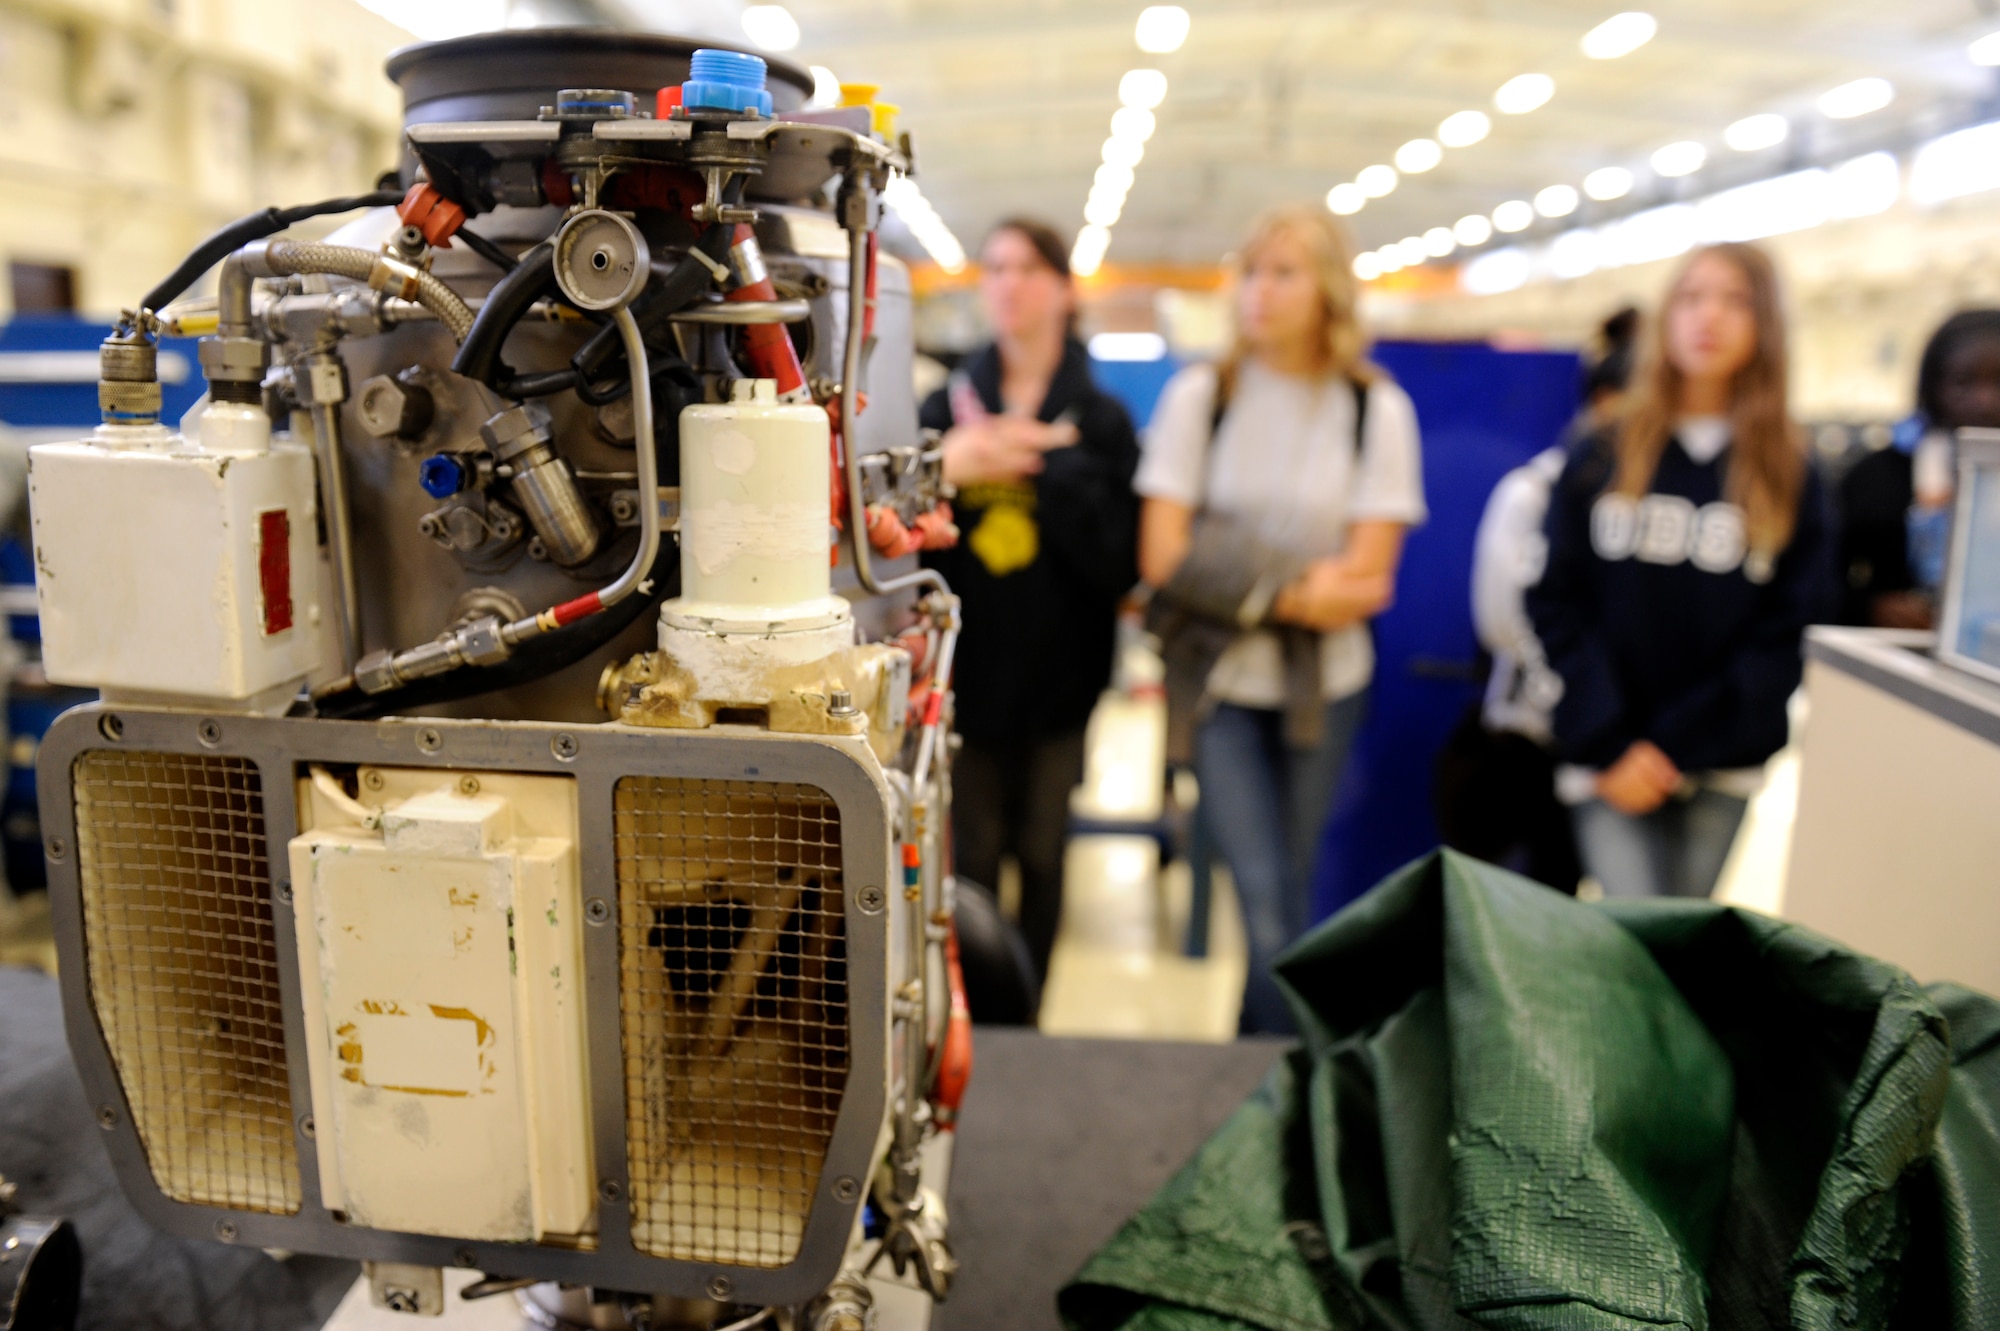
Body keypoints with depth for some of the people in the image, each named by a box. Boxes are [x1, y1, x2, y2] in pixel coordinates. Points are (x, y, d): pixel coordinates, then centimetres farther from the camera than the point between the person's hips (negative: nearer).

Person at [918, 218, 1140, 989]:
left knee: (1041, 858, 9)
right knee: (970, 864, 6)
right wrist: (947, 468, -20)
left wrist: (1049, 465, -16)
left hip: (1058, 674, 0)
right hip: (969, 669, 1)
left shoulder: (1100, 420, 3)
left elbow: (1119, 563, -10)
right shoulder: (948, 406, 6)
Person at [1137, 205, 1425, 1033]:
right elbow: (1163, 557, -8)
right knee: (1266, 903, -10)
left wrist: (1240, 578, -14)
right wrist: (1295, 592, -13)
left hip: (1324, 683, 2)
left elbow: (1366, 579, -6)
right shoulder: (1199, 396, -1)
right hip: (1219, 680, -1)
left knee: (1289, 891, 12)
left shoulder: (1377, 409, 0)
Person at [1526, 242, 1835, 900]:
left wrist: (1672, 747, -10)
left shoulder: (1789, 476, 5)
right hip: (1608, 765, -1)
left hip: (1722, 769, 1)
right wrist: (1607, 746, -10)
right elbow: (1557, 605, -1)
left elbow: (1788, 630, -1)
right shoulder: (1602, 460, 3)